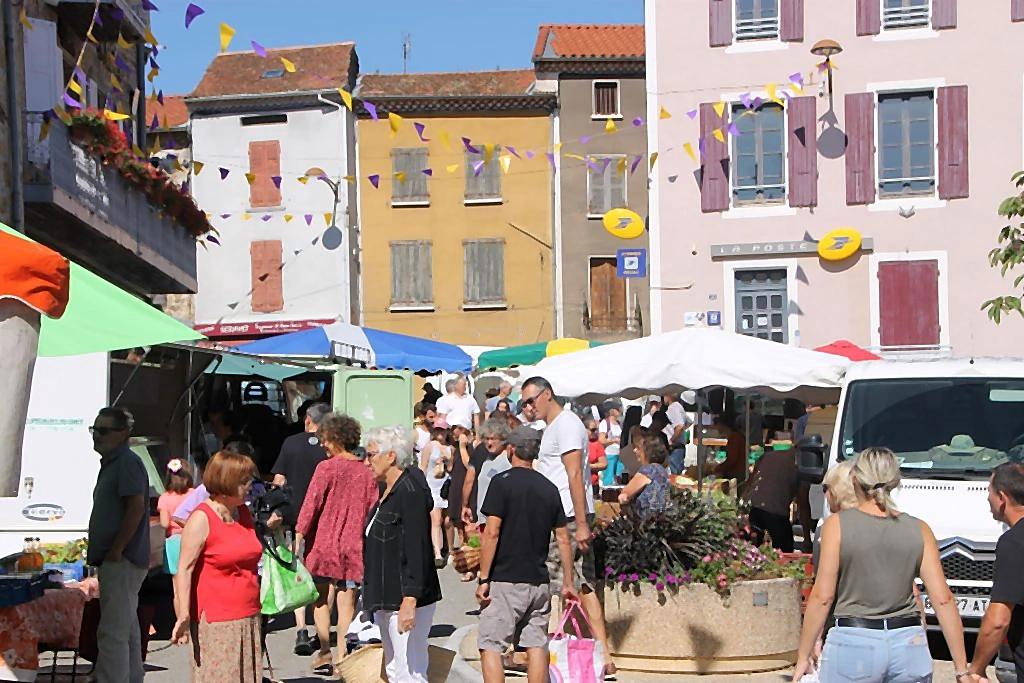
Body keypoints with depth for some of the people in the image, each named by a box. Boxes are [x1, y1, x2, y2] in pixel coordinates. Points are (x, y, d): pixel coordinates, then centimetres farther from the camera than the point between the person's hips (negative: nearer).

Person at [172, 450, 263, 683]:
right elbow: (184, 568, -14)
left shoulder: (244, 513, 12)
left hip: (249, 617, 7)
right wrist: (184, 615, -21)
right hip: (216, 620, -7)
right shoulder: (202, 519, -10)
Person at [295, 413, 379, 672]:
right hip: (353, 547, 3)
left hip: (325, 543, -2)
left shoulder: (327, 467, -9)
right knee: (347, 603, 5)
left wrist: (299, 536, -6)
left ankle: (325, 651, 5)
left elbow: (311, 504, -10)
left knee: (322, 599, 11)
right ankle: (342, 657, 5)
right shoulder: (366, 472, 2)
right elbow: (372, 511, 4)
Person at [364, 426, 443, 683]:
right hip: (386, 599, 11)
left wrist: (409, 601, -26)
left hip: (406, 599, -11)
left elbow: (416, 552, -22)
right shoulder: (388, 492, 14)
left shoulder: (410, 493, -17)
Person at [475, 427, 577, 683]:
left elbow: (492, 533, -14)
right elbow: (563, 539, 9)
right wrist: (568, 582, 15)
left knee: (490, 646, -1)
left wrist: (483, 578, -10)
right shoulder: (549, 488, 9)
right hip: (539, 581, 5)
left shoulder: (502, 482, -7)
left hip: (505, 580, -5)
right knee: (536, 645, 10)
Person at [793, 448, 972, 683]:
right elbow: (943, 599, 0)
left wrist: (803, 656, -1)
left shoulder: (838, 525, -5)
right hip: (909, 645, 3)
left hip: (853, 644, -3)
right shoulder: (919, 530, 3)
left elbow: (822, 596, -7)